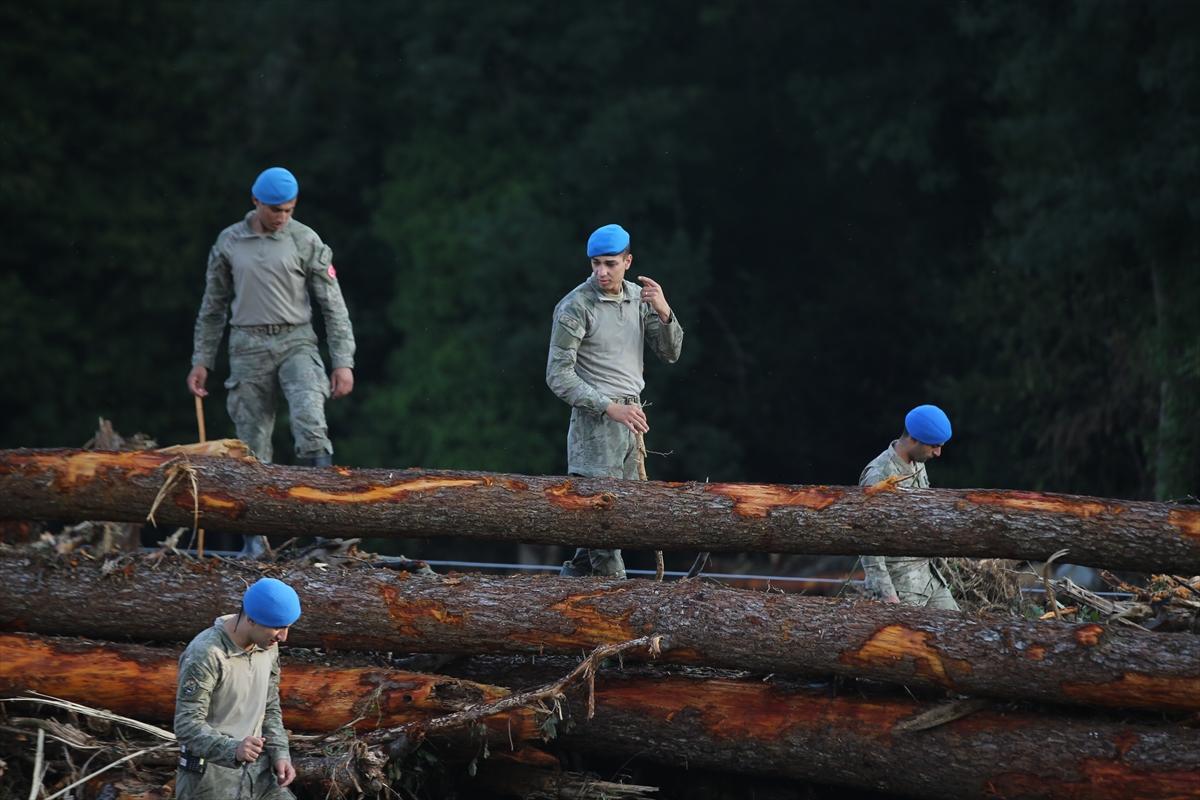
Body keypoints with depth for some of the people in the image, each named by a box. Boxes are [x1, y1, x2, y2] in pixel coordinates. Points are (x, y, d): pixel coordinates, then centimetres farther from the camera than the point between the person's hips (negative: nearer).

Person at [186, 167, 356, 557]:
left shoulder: (306, 242, 0)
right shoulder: (229, 242, 7)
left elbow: (333, 305, 2)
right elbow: (213, 306, 15)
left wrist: (343, 361, -4)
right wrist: (201, 360, 13)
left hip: (295, 342, -2)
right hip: (248, 348, 2)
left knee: (309, 421, -26)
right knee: (253, 445, 1)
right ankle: (255, 536, 7)